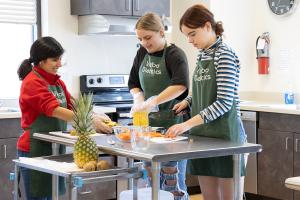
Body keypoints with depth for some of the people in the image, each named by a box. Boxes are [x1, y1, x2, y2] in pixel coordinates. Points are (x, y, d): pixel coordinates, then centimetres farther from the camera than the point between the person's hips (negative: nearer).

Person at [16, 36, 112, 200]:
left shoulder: (57, 81, 11)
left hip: (56, 148, 8)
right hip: (35, 149, -8)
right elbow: (55, 110, -26)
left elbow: (71, 107, 8)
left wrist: (95, 117, -11)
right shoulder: (32, 83, -15)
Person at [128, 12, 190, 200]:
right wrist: (139, 98, -4)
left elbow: (181, 85, -29)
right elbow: (133, 83, 17)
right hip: (149, 123, 6)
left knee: (173, 184, -2)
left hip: (172, 124, -6)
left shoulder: (175, 54, -12)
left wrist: (151, 102, -38)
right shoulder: (142, 53, 8)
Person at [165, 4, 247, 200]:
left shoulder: (225, 55, -12)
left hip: (225, 134, -7)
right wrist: (188, 101, 3)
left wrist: (188, 124, -24)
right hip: (203, 135, 8)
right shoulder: (202, 55, 12)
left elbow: (224, 102, -19)